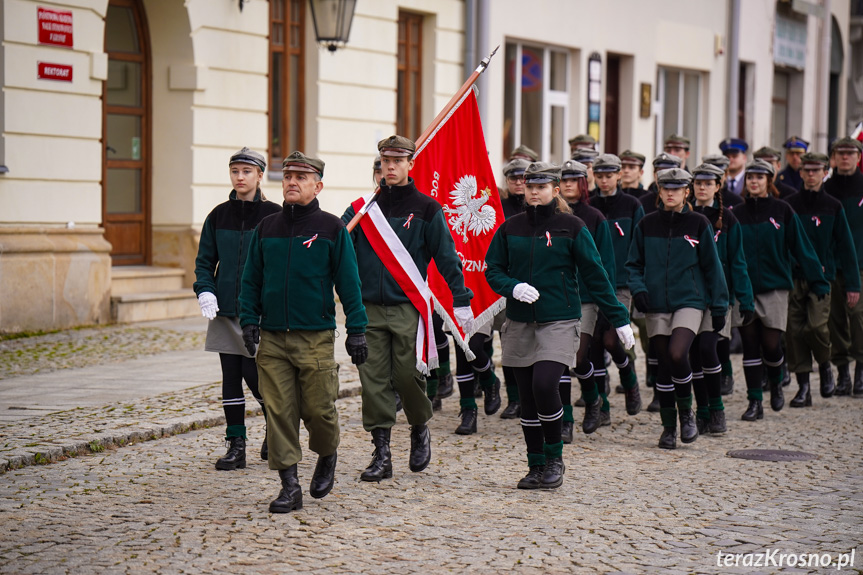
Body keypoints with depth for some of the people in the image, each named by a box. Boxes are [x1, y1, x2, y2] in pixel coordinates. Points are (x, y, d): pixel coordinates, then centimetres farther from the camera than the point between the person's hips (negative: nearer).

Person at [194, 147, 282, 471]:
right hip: (225, 310, 4)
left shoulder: (274, 215, -3)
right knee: (231, 379, 5)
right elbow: (205, 260, 13)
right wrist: (205, 291, -4)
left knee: (255, 376, -4)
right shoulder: (218, 216, 8)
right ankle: (236, 446, 12)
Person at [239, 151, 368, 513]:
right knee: (279, 412, -1)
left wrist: (356, 330, -4)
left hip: (316, 337, -3)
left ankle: (327, 456, 31)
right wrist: (249, 321, 2)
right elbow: (251, 280, 13)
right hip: (272, 337, 3)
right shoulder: (266, 229, 9)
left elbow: (349, 283, 0)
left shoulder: (332, 229, 0)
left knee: (318, 409, 0)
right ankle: (289, 486, 5)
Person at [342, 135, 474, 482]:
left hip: (408, 307, -2)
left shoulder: (426, 209, 2)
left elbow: (446, 257, 3)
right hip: (370, 307, 3)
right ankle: (381, 454, 6)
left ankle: (420, 429, 25)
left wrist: (461, 301, 1)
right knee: (374, 381, 0)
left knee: (407, 375, -4)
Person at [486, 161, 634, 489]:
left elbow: (595, 276, 1)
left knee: (544, 385, -19)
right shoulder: (510, 229, 7)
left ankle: (555, 458, 0)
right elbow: (492, 271, 8)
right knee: (527, 397, 6)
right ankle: (536, 467, 17)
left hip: (559, 321, -4)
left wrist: (620, 319, -1)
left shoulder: (571, 228, -1)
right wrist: (513, 288, -14)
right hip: (519, 323, 4)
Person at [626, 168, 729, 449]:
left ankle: (686, 411, 2)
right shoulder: (647, 225, 6)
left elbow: (712, 267, 5)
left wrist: (719, 307, 4)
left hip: (689, 300, -2)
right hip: (656, 304, 3)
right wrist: (637, 288, -6)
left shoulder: (698, 224, 1)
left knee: (677, 354, -22)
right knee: (664, 364, 4)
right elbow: (634, 264, 13)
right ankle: (668, 426, 17)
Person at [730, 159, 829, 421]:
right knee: (750, 346, 1)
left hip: (774, 286, -2)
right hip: (744, 289, 2)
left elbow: (801, 247, 0)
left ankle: (776, 383, 25)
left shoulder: (782, 210, 0)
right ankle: (755, 402, 8)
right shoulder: (736, 214, 5)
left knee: (771, 344, -5)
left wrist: (817, 281, -3)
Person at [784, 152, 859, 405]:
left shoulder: (833, 206, 5)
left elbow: (845, 245, 8)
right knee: (795, 330, -2)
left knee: (816, 325, -16)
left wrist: (852, 284, 4)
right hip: (794, 277, 1)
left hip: (822, 277, -1)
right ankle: (803, 387, 6)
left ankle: (825, 365, 14)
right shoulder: (790, 205, 6)